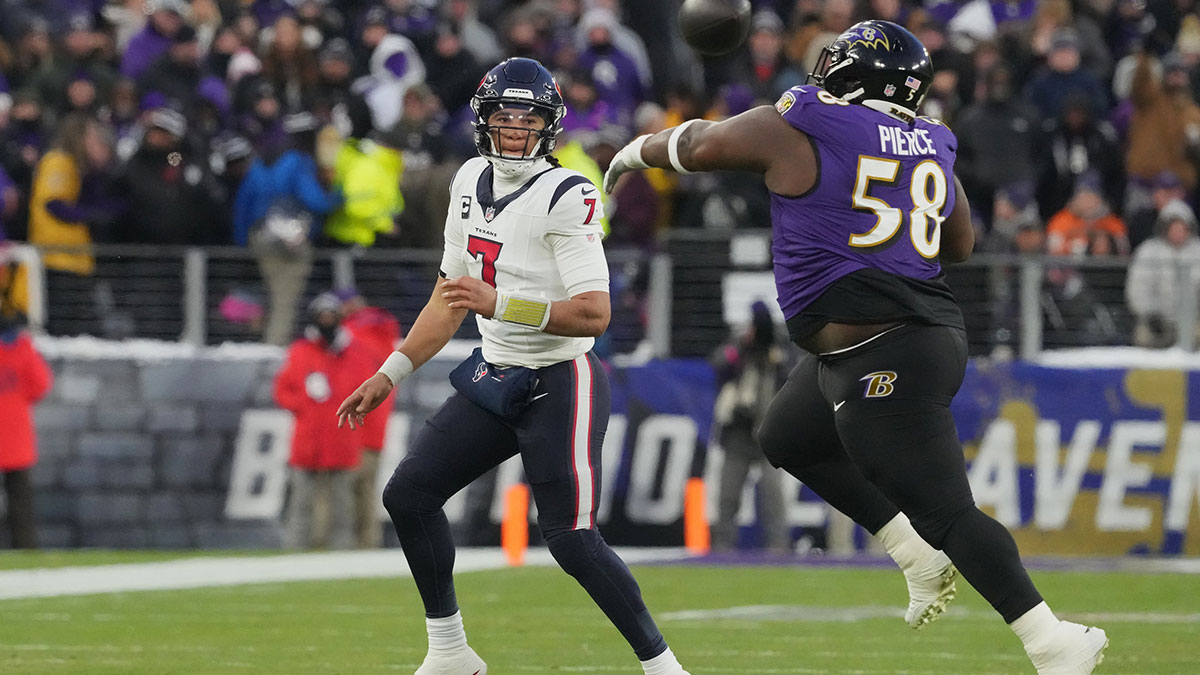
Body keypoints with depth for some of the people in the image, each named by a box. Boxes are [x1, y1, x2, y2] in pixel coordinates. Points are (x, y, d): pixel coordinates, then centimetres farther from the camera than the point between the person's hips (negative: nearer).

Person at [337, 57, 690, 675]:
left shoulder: (567, 197, -17)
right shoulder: (472, 182, 7)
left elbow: (594, 315, -24)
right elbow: (450, 299, 18)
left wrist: (500, 304, -32)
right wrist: (389, 375, 16)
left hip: (560, 385, -8)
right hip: (495, 376, 8)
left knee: (571, 540, -14)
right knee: (409, 493, 5)